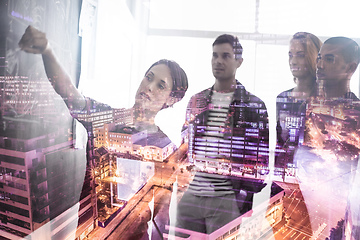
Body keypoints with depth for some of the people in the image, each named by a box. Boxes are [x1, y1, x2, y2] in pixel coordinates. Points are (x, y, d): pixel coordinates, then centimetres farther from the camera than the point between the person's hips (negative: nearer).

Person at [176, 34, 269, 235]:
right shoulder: (196, 101, 12)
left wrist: (245, 198, -7)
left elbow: (262, 158, -2)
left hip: (227, 200, -3)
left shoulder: (254, 105, 0)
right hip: (190, 196, 4)